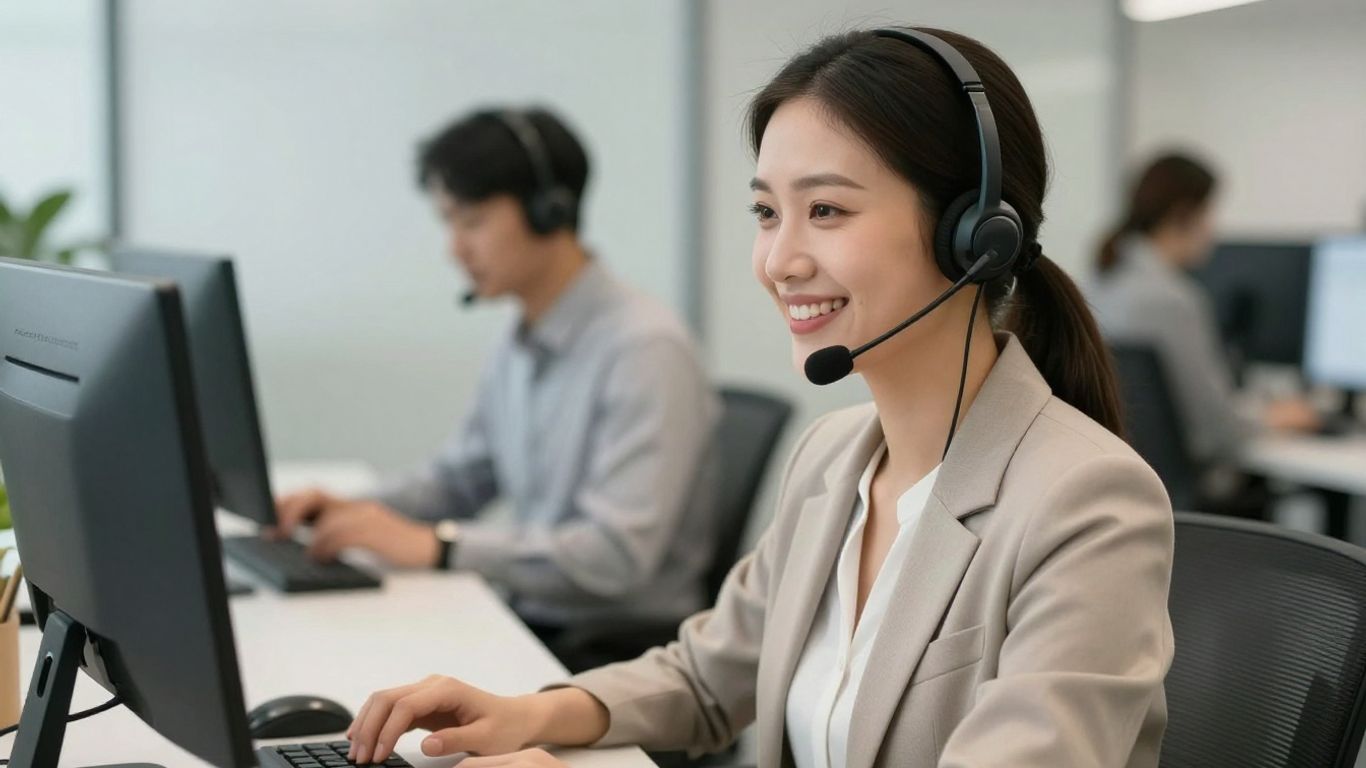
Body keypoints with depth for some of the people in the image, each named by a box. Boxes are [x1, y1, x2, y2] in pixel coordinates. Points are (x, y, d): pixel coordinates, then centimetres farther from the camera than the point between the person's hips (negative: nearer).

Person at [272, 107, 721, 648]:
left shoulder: (644, 349, -18)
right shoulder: (519, 350, 9)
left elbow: (617, 553, -25)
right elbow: (459, 477, 22)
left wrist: (434, 545, -25)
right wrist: (356, 511, 3)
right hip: (527, 624, 7)